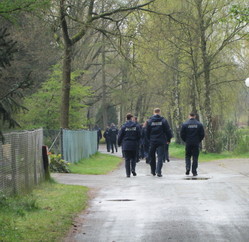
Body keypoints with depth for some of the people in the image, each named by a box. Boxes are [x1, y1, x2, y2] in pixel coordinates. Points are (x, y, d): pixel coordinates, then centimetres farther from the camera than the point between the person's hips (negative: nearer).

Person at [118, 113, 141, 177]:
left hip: (126, 145, -1)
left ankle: (128, 173, -1)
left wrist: (119, 143, 12)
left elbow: (120, 136, -2)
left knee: (127, 159, 2)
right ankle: (133, 169, -11)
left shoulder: (124, 126, -4)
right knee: (133, 158, 13)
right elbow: (139, 136, 4)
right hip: (134, 145, 1)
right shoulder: (136, 126, 0)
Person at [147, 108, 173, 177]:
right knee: (160, 156, -2)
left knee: (152, 156, 15)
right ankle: (158, 171, -15)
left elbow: (147, 132, 4)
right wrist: (168, 139, 9)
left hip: (152, 141, 1)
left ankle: (153, 171, 23)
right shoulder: (163, 121, -3)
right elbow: (168, 131, -1)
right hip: (161, 141, -1)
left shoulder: (150, 121, -1)